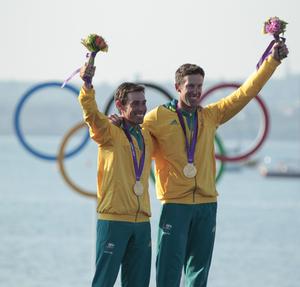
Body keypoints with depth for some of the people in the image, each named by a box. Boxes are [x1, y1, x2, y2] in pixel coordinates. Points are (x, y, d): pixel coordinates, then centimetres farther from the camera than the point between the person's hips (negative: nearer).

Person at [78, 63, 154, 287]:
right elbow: (91, 112, -25)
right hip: (113, 219, -6)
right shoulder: (109, 132, -5)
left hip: (141, 220, 6)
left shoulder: (147, 137, 14)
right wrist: (87, 84, -41)